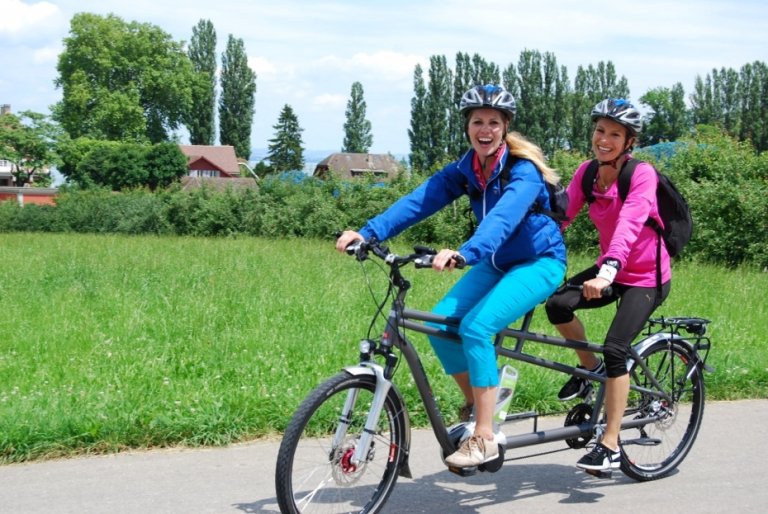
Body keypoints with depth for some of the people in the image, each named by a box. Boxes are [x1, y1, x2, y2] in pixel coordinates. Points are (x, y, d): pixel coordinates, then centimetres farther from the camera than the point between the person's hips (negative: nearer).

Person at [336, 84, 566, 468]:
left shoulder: (523, 170, -23)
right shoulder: (465, 169, -5)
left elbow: (503, 217, -42)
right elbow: (419, 200, -17)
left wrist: (463, 253, -60)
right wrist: (369, 232, -32)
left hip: (538, 262, -7)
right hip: (496, 262, 7)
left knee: (475, 326, -27)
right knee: (440, 321, -13)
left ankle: (484, 439, -19)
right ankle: (474, 402, 10)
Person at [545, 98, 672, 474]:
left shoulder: (642, 174, -20)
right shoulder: (587, 173, -2)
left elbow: (629, 223, -35)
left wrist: (608, 270, -50)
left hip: (645, 277, -5)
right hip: (609, 270, 5)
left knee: (615, 349, -20)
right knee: (557, 304, -22)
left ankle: (610, 446, -9)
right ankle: (590, 368, 6)